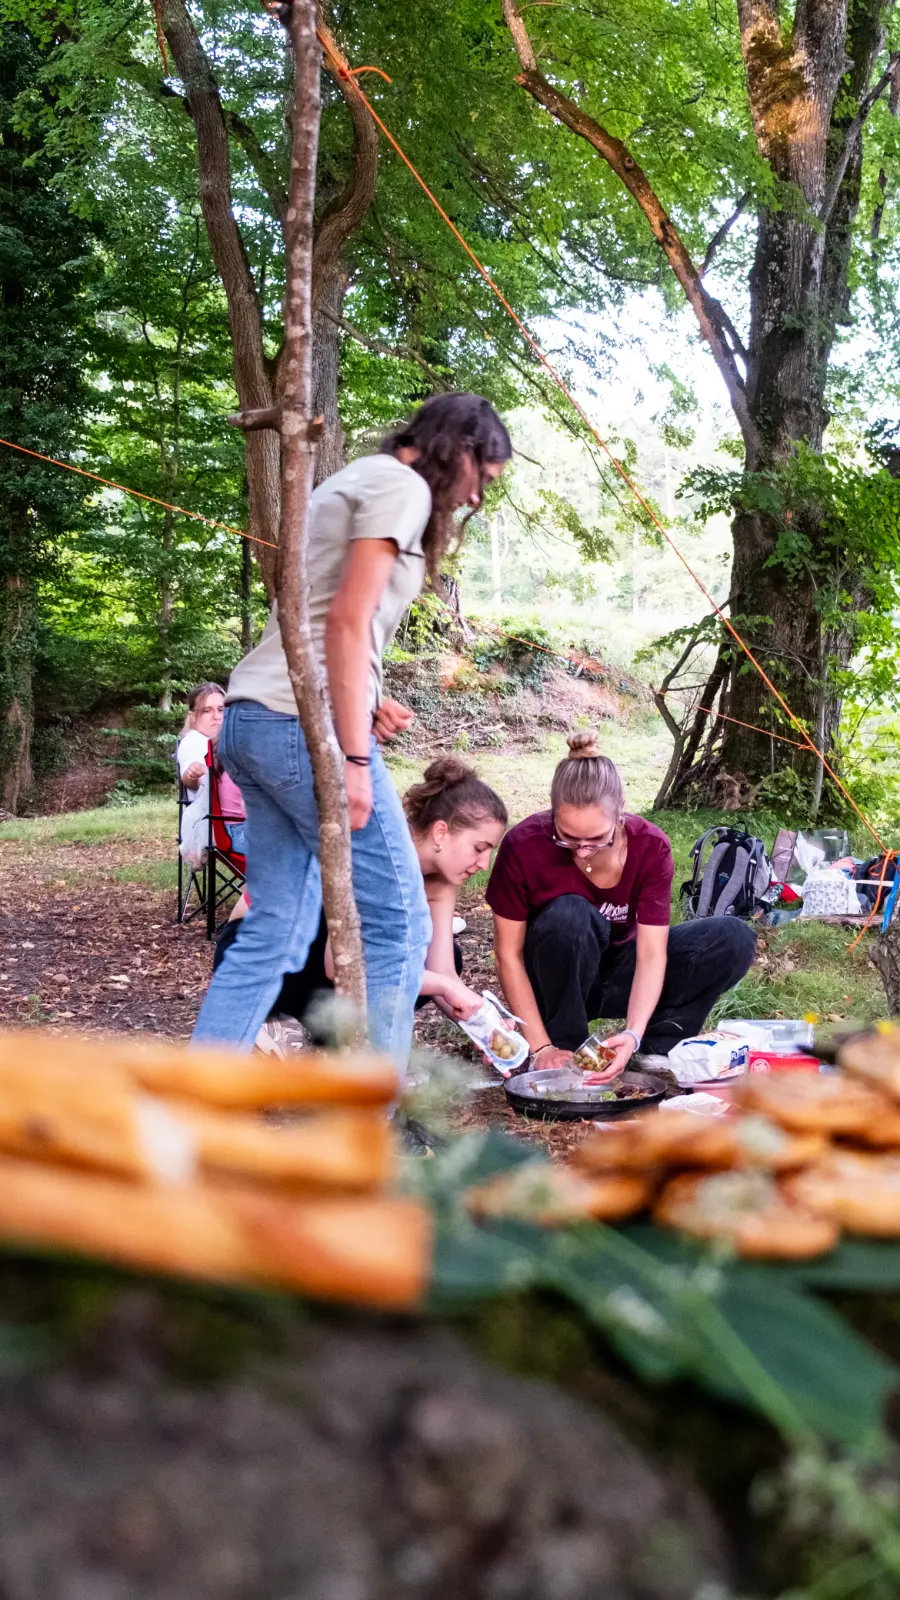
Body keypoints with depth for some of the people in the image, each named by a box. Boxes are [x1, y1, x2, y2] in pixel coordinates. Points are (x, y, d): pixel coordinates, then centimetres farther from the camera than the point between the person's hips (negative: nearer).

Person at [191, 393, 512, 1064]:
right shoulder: (403, 486, -4)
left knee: (273, 933, 9)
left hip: (250, 718, 10)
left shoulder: (353, 480, 25)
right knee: (398, 922, -3)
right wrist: (355, 758, -17)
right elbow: (347, 621, -15)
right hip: (305, 723, -10)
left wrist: (363, 703, 12)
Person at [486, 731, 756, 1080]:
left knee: (734, 939, -18)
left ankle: (655, 1049, -14)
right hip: (556, 984, -2)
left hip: (618, 975, 2)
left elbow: (651, 953, -22)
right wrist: (541, 1047, -23)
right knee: (568, 916, -36)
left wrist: (633, 1035, -37)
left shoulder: (650, 847, -20)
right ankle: (564, 1046, -18)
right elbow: (509, 954, -18)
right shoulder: (524, 846, -24)